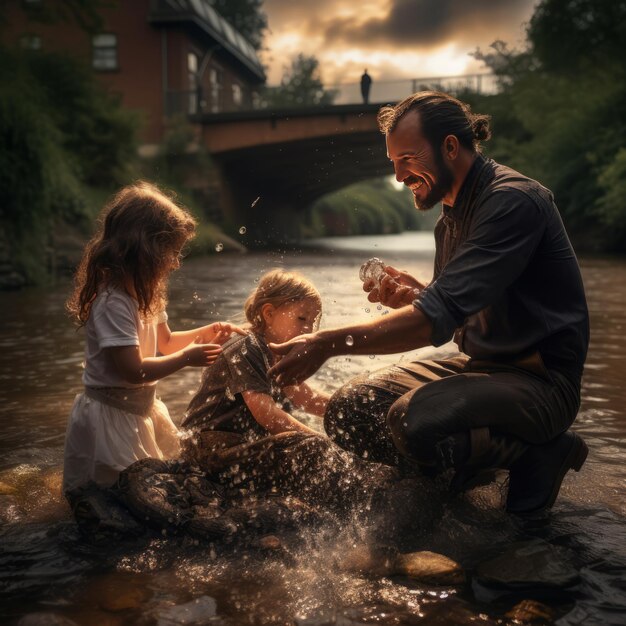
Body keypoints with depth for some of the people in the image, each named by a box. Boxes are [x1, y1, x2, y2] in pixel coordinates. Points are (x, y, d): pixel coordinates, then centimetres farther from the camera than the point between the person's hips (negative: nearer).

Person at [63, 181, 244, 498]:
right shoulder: (114, 303, -26)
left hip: (140, 409, 9)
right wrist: (186, 358, -19)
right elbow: (134, 370, -27)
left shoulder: (143, 293, 5)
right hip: (110, 414, -9)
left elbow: (164, 341, 16)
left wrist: (203, 334, 1)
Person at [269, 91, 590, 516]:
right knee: (348, 411, -4)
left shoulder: (513, 201, -20)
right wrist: (411, 295, -5)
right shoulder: (452, 218, 11)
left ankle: (542, 452, -7)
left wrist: (327, 343, -28)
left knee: (414, 420, -34)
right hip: (481, 367, 8)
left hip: (540, 381, -8)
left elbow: (439, 317, -29)